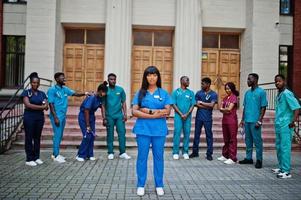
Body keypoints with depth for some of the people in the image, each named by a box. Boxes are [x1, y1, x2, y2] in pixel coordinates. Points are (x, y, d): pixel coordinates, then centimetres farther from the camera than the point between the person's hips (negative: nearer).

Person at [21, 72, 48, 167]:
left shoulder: (42, 94, 10)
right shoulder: (26, 92, -2)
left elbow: (46, 107, 2)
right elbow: (28, 105, -15)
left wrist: (34, 106, -16)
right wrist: (41, 107, -12)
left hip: (40, 118, 4)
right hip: (29, 118, -4)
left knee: (37, 138, 9)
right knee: (29, 138, 1)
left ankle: (37, 157, 18)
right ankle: (29, 159, 7)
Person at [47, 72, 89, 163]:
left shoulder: (65, 89, 10)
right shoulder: (52, 90, -10)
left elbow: (75, 93, 8)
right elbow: (51, 104, -13)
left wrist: (85, 93, -10)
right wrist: (55, 117, -18)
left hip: (63, 116, 8)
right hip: (56, 116, -8)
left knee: (60, 135, 13)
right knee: (57, 135, -5)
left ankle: (55, 154, 24)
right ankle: (56, 156, 4)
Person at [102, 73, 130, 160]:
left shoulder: (120, 89, 5)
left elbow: (123, 102, 8)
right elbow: (103, 105, 3)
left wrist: (125, 114, -1)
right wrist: (104, 117, -2)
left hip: (119, 116, 1)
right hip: (109, 116, -1)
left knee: (122, 133, -1)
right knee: (110, 134, 6)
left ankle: (122, 153, 7)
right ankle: (110, 153, 16)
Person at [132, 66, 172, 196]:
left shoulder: (163, 93, 5)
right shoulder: (140, 93, 3)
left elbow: (167, 111, -6)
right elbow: (135, 112, -7)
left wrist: (148, 110, -12)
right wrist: (155, 114, -15)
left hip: (159, 130, 1)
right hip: (143, 130, 0)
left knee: (158, 157, 9)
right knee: (142, 157, 7)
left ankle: (159, 185, 23)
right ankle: (141, 185, 21)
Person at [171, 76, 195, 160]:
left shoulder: (191, 93, 9)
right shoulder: (176, 92, 2)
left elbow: (192, 105, 5)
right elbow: (174, 104, -2)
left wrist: (187, 114, -8)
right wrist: (181, 114, -9)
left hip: (188, 116, 3)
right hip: (178, 115, -2)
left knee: (187, 133, 4)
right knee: (177, 133, -5)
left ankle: (185, 152, 13)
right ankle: (175, 152, 2)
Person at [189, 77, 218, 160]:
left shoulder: (213, 94, -1)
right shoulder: (199, 93, 6)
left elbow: (211, 105, -14)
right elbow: (197, 105, -4)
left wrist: (201, 102, -7)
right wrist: (207, 107, -10)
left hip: (208, 118, -2)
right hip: (199, 117, 3)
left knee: (209, 135, 3)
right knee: (197, 134, 9)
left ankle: (209, 154, 12)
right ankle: (195, 152, 21)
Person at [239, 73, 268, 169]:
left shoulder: (261, 92, -5)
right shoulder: (247, 93, 14)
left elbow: (263, 107, -7)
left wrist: (259, 121, -13)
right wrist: (243, 119, 12)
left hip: (255, 121, -6)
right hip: (247, 121, 6)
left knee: (257, 141, 1)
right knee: (248, 140, 13)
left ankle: (259, 160, 10)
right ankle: (248, 158, 23)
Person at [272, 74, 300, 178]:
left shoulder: (287, 94, -13)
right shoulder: (279, 94, 14)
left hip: (285, 126, -9)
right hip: (278, 125, 9)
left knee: (285, 148, -5)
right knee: (278, 147, 15)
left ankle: (286, 171, 1)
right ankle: (281, 167, 27)